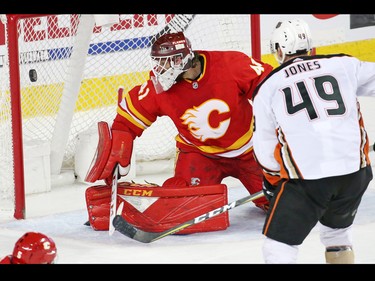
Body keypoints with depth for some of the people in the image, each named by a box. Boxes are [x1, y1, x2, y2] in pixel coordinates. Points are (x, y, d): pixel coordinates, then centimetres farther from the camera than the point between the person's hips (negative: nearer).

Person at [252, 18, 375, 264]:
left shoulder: (267, 88, 8)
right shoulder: (343, 65, 9)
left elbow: (265, 150, 13)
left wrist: (273, 179, 31)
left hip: (306, 179, -3)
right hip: (355, 173, 3)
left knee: (279, 246, 5)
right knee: (338, 231, 29)